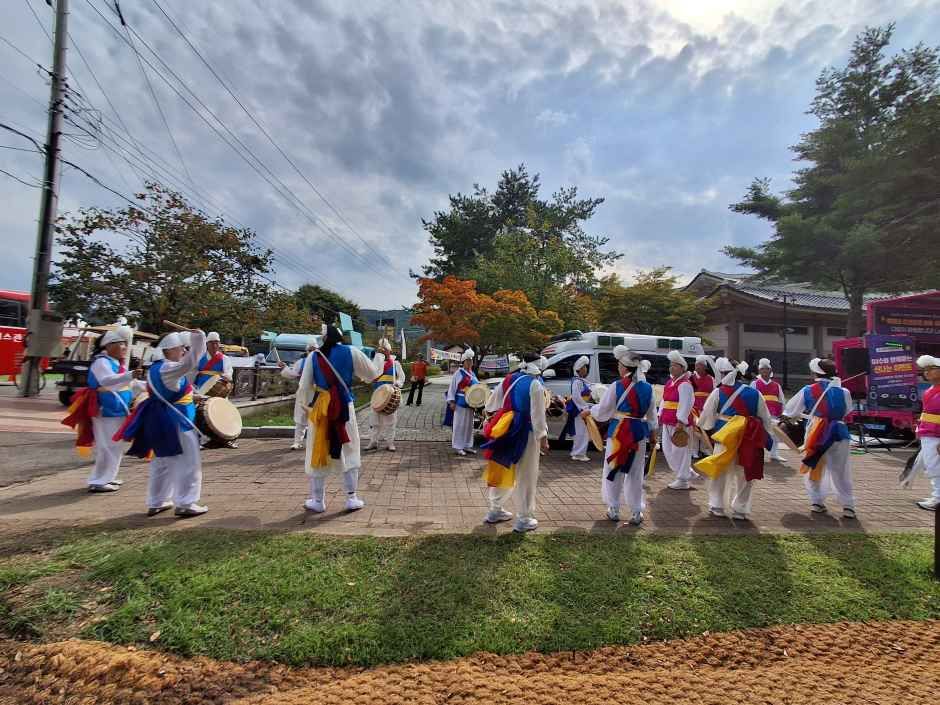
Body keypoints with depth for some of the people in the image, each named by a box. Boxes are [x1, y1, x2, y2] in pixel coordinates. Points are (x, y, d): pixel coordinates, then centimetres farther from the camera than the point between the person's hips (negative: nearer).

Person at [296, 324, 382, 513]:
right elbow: (372, 374, 6)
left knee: (319, 453, 11)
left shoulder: (313, 356, 0)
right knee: (349, 453, 11)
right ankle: (352, 498, 13)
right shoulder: (351, 352, -3)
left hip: (321, 408, 1)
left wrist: (307, 404, 19)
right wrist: (379, 356, 23)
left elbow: (304, 387, 0)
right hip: (344, 407, 0)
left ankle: (318, 500, 19)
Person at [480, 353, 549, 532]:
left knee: (503, 472, 19)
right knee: (526, 477, 4)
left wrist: (493, 428, 18)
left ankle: (495, 511, 31)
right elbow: (538, 415, -17)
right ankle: (524, 520, 13)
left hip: (507, 432, 7)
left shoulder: (508, 380, 7)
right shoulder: (535, 385, -14)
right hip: (526, 434, -7)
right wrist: (543, 438, -13)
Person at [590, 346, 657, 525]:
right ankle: (636, 512, 18)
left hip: (618, 432, -4)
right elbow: (651, 414, 11)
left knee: (614, 471, 11)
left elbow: (602, 412, -6)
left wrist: (591, 410, 13)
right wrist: (653, 431, 22)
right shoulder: (647, 387, 1)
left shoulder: (616, 386, -12)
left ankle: (614, 510, 20)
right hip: (639, 432, 4)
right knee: (636, 473, 12)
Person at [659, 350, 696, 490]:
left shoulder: (684, 384, -13)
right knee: (667, 449, 14)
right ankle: (688, 472, 29)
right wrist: (660, 415, 16)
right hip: (667, 422, 10)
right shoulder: (669, 382, 15)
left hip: (680, 423, -10)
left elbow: (685, 405, -20)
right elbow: (664, 400, 20)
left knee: (680, 450, -1)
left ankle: (683, 480, 11)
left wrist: (680, 422, -24)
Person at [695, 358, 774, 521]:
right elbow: (765, 419, 7)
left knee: (719, 472, 13)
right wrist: (764, 438, 19)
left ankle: (716, 506, 18)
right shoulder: (754, 394, -2)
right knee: (744, 475, 13)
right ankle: (740, 509, 19)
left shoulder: (717, 393, -8)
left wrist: (701, 426, 19)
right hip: (749, 442, 1)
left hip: (724, 440, -1)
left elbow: (706, 416, 0)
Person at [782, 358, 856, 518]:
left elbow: (790, 411, 4)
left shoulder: (807, 391, -5)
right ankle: (848, 506, 13)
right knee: (840, 472, 11)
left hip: (815, 433, -1)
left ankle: (817, 502, 16)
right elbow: (847, 411, 13)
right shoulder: (843, 392, -4)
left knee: (812, 468, 15)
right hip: (838, 433, 1)